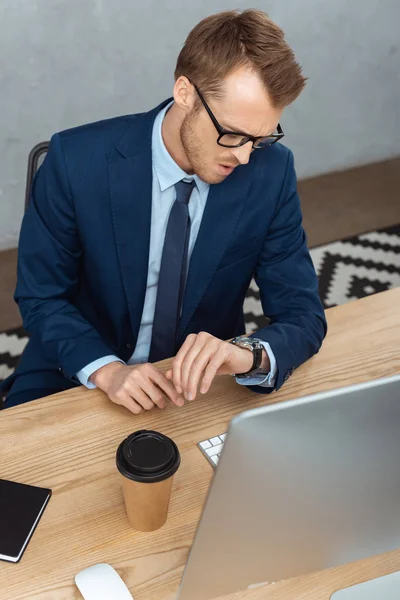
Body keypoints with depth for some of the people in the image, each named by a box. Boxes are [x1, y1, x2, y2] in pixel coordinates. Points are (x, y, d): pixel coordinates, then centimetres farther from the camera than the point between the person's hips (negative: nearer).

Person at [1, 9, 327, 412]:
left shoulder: (271, 172, -13)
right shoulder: (78, 160, -18)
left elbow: (303, 315, -9)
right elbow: (40, 297, -9)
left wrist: (248, 354, -31)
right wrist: (107, 369, -27)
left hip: (202, 382, 2)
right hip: (83, 375, -2)